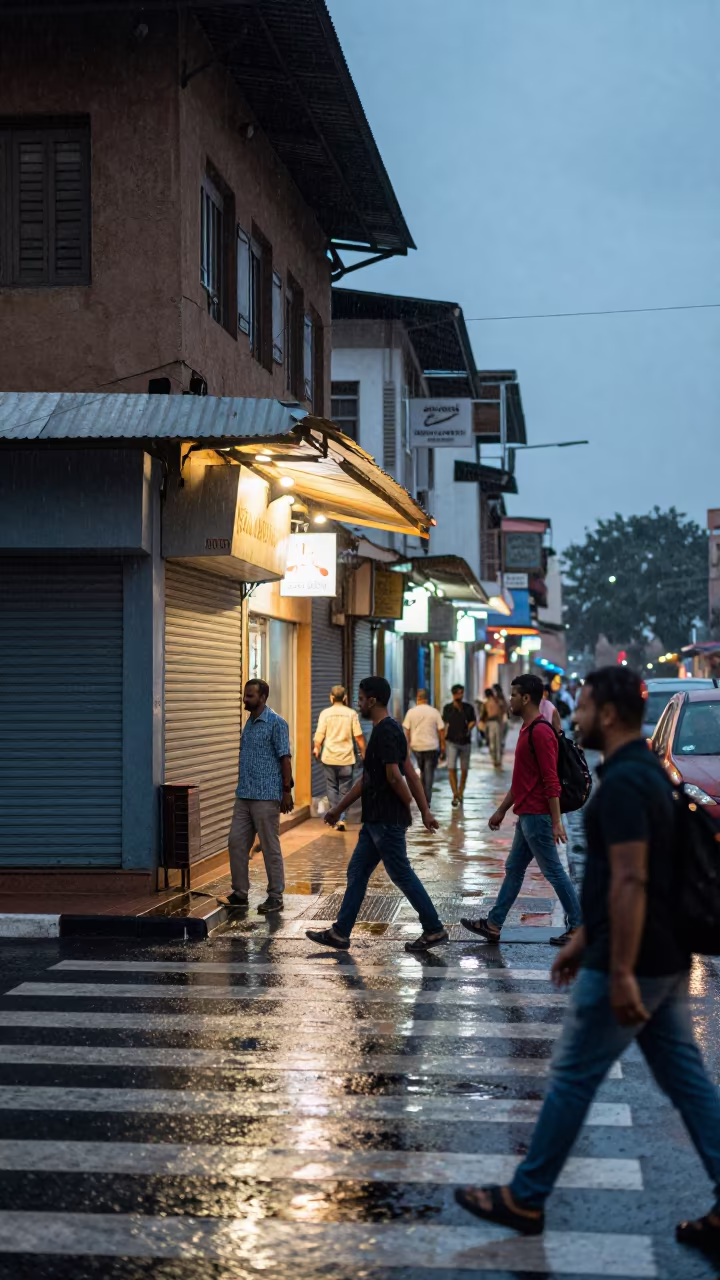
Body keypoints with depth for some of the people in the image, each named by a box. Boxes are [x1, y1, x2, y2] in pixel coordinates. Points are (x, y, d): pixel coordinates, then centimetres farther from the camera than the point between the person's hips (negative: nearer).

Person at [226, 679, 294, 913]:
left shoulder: (276, 723, -9)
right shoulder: (249, 723, 14)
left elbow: (285, 758, -11)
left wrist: (287, 791, -15)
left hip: (266, 797, -8)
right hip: (244, 795, 8)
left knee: (270, 848, -1)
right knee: (236, 843, 6)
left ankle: (275, 897, 7)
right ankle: (240, 893, 15)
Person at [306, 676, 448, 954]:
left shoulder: (386, 732, -19)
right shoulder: (386, 730, 14)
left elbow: (394, 776, -23)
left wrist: (410, 808, -9)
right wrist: (339, 808, 22)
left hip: (387, 821, -10)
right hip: (376, 819, 10)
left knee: (401, 874, -2)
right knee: (356, 872, 11)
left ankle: (434, 930, 8)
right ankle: (340, 933, 15)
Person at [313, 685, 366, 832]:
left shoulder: (325, 713, -2)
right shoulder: (351, 713, -2)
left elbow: (319, 734, -3)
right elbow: (358, 736, -1)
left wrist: (316, 748, 12)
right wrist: (363, 752, 10)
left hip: (329, 757, 0)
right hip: (346, 758, 0)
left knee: (332, 788, 11)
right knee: (345, 789, 5)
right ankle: (341, 819, -7)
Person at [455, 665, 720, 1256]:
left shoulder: (622, 783, -19)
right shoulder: (650, 773, 13)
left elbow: (630, 883, -26)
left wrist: (620, 973, -25)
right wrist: (583, 939, 25)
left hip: (628, 966, -10)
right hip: (667, 961, 10)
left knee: (572, 1079, 3)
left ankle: (525, 1200, 16)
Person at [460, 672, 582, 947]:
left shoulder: (540, 732, -18)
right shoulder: (528, 729, 14)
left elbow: (551, 780, -21)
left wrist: (556, 822, -23)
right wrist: (502, 810, 24)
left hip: (537, 817, -10)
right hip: (526, 815, 11)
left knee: (553, 871, -3)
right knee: (513, 869, 14)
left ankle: (577, 926, 5)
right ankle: (493, 924, 20)